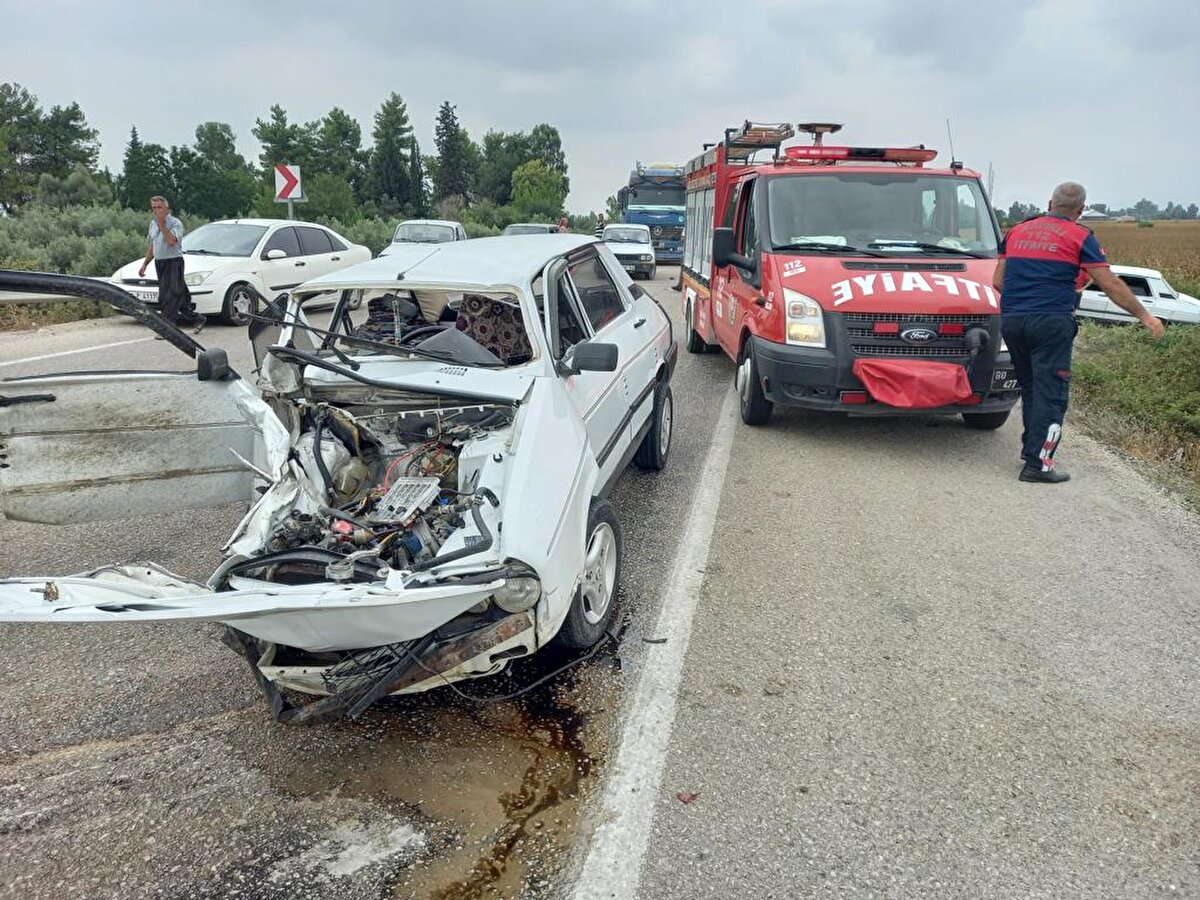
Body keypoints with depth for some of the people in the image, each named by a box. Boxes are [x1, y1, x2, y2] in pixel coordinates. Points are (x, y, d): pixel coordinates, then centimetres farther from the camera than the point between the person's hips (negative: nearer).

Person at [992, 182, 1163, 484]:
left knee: (1030, 388, 19)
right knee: (1051, 392, -3)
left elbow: (997, 281, 16)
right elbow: (1110, 284, 0)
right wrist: (1144, 316, 9)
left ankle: (1031, 446, 28)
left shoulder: (1016, 232, 15)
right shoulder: (1080, 237, 1)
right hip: (1051, 323, -5)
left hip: (1011, 320, 5)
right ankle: (1038, 463, -7)